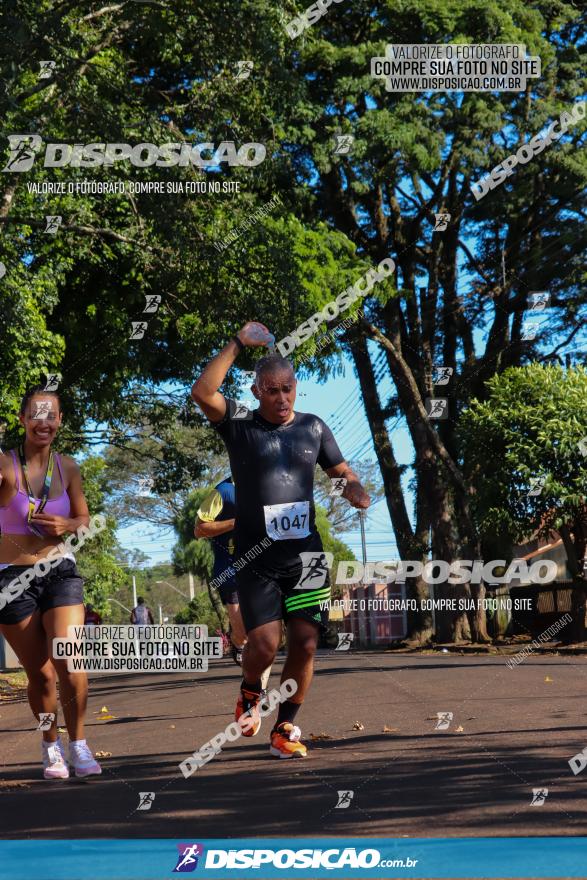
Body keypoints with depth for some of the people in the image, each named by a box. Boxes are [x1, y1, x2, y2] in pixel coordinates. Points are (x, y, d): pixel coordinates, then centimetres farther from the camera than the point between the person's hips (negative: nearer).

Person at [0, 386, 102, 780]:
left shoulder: (68, 468, 5)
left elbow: (84, 519, 15)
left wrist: (67, 526, -6)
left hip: (60, 573, 2)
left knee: (69, 665, -16)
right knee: (40, 674, 5)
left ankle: (78, 743, 3)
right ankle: (51, 746, 26)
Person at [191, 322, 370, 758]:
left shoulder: (314, 427, 11)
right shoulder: (240, 427, 0)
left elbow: (342, 471, 19)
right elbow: (202, 392, -15)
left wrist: (356, 490, -5)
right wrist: (238, 344, -14)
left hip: (305, 553, 3)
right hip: (256, 558, -3)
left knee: (305, 643, -3)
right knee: (265, 642, -13)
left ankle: (285, 729, 12)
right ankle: (250, 693, 20)